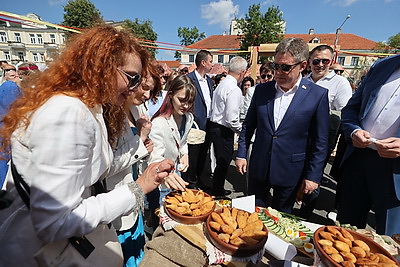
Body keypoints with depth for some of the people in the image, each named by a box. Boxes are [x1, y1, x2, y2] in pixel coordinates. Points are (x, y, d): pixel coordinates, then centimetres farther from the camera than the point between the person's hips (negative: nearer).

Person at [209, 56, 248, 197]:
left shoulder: (221, 84, 9)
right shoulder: (235, 90, -19)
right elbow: (231, 118, -24)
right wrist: (242, 130, -5)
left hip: (215, 126, 10)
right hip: (224, 131, -9)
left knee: (221, 162, 21)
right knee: (223, 163, 4)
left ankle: (218, 190, 38)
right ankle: (217, 193, 21)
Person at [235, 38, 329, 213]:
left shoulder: (318, 95, -8)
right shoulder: (261, 90, 0)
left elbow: (320, 142, -5)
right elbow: (248, 125, 6)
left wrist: (313, 176, -5)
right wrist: (241, 154, 4)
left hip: (290, 172, -2)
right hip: (258, 168, 3)